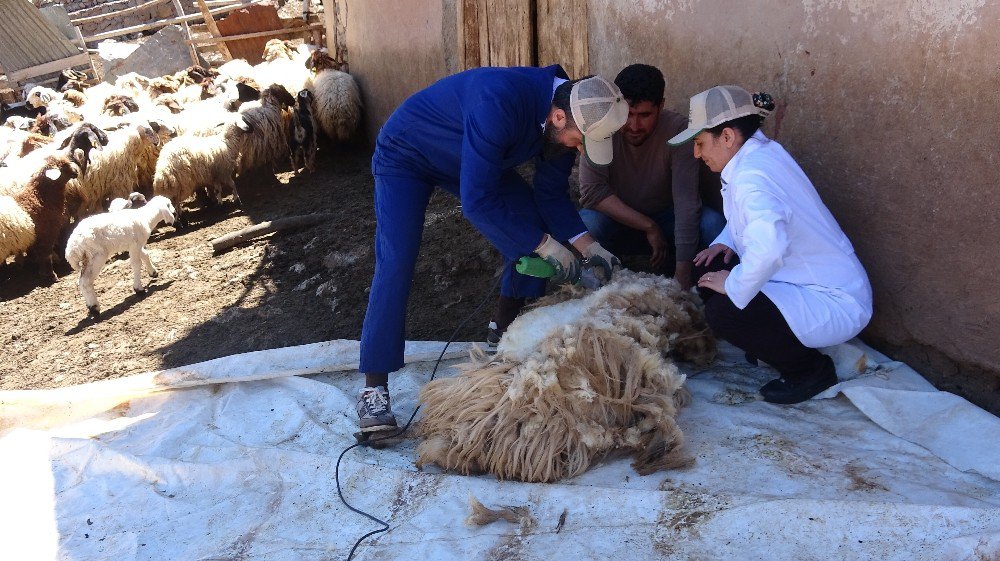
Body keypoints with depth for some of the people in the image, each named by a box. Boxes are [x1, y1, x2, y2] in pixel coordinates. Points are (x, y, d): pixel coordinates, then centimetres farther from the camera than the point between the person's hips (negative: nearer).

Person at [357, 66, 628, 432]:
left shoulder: (567, 115, -16)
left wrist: (587, 245, -18)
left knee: (529, 239, -3)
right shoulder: (500, 102, -42)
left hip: (475, 160, 7)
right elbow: (477, 200, -40)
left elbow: (551, 195, -5)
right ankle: (374, 389, -14)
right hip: (405, 153, -7)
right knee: (395, 265, -20)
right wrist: (544, 244, -34)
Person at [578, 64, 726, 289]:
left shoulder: (678, 129, -21)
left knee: (714, 224, -27)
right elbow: (592, 191, -25)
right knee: (587, 223, -33)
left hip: (665, 219, 1)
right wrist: (648, 227, -27)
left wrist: (682, 274, -32)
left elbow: (686, 201, -26)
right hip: (618, 221, 0)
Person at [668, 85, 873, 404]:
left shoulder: (751, 175, -27)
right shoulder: (764, 151, 3)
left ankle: (810, 369, 0)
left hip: (835, 306, -10)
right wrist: (726, 242, 4)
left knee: (721, 312, -23)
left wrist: (733, 285, -27)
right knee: (712, 269, 4)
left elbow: (768, 247, -45)